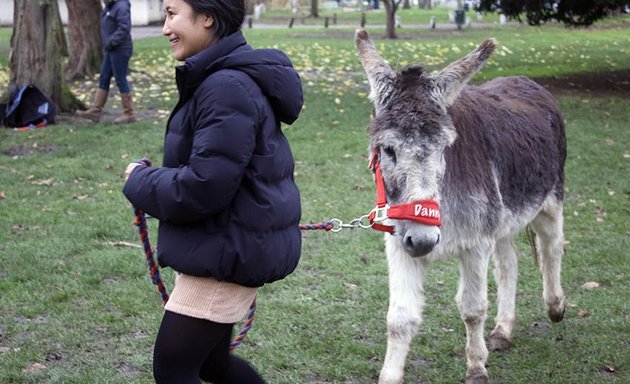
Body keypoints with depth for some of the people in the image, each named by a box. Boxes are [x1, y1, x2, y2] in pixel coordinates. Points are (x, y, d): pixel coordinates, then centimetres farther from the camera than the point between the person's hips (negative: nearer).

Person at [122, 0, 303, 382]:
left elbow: (203, 187, -26)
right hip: (235, 248, 10)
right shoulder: (224, 76, 10)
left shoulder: (228, 88, -23)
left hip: (228, 254, -10)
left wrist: (141, 181, -10)